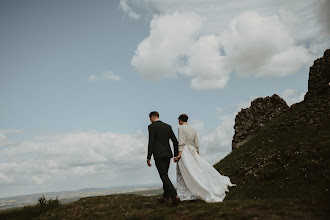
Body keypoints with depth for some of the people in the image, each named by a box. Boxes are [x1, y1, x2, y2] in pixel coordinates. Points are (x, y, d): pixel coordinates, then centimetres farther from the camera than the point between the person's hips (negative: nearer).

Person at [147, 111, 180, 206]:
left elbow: (151, 142, -13)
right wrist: (176, 155, 16)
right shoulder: (168, 126, 14)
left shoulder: (152, 127, -5)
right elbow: (175, 141, 11)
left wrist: (148, 158, -10)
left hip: (158, 155, -7)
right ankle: (165, 197, 22)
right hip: (168, 154, 7)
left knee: (164, 176, -7)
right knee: (165, 175, 17)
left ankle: (174, 196, -18)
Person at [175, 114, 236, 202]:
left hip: (184, 152, -7)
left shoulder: (181, 128, -4)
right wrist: (197, 156, 20)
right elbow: (196, 144, 16)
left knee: (184, 175, -4)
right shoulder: (193, 129, 16)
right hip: (192, 153, 7)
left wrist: (180, 154, -19)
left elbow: (181, 142, -15)